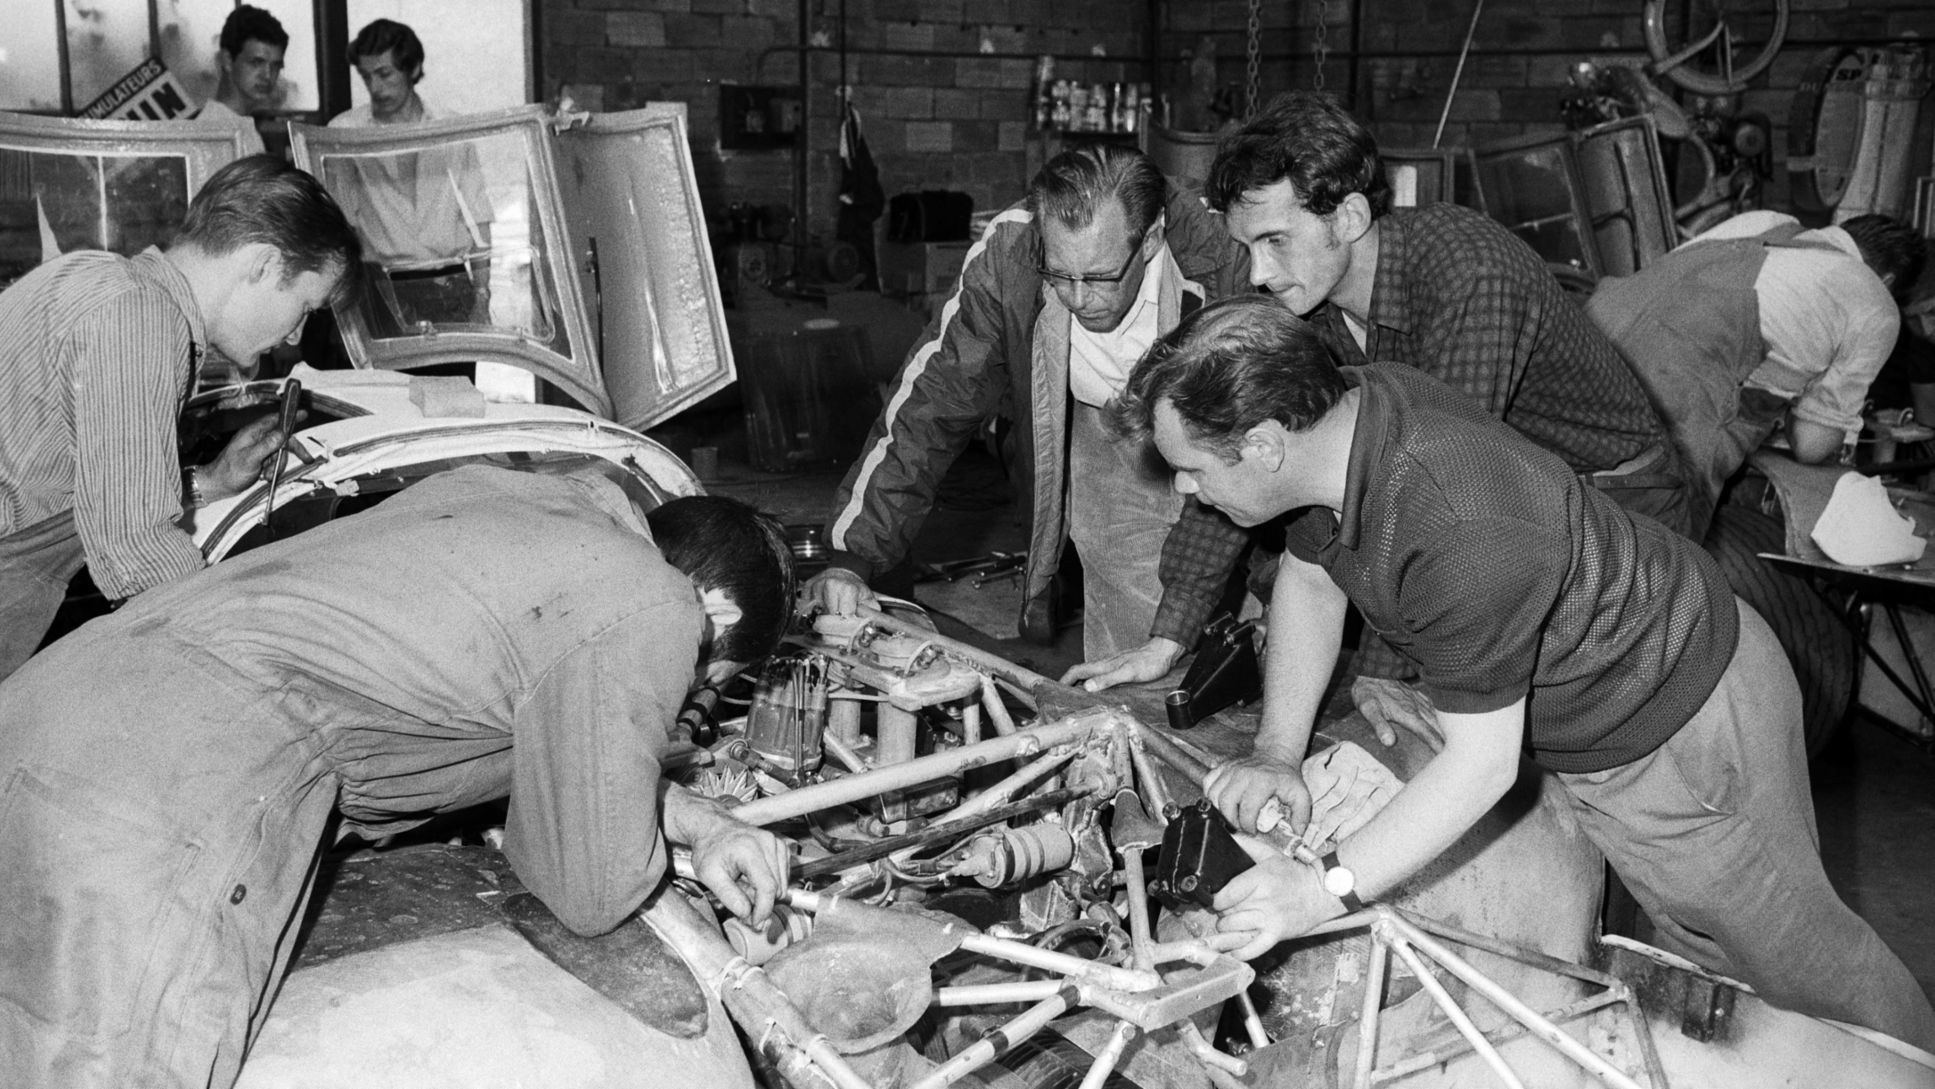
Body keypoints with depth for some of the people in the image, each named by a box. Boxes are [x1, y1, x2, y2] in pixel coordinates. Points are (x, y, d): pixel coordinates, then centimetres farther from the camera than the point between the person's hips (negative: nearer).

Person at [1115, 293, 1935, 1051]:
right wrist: (1276, 753, -6)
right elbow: (1309, 579, 1)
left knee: (1790, 947, 14)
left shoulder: (1459, 538, -41)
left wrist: (1324, 891, -31)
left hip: (1679, 728, -8)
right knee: (1698, 946, 24)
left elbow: (1482, 762, -33)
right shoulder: (1342, 406, -15)